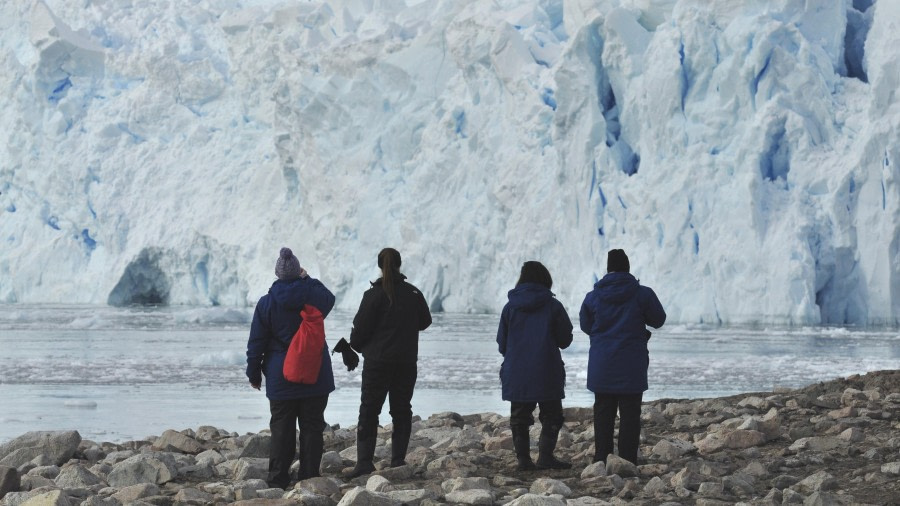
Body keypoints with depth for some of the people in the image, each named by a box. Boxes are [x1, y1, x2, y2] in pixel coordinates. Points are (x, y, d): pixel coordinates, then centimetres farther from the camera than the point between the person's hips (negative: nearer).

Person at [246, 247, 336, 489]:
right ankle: (309, 477, 6)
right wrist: (308, 279, 22)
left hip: (281, 378, -1)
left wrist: (254, 373, 8)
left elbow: (256, 343, -3)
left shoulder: (266, 303, -8)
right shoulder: (313, 295, -6)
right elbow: (329, 298, 21)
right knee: (312, 428, 5)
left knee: (281, 429, 5)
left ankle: (278, 478, 6)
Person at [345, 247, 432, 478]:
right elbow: (425, 321, 15)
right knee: (402, 411, 11)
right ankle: (398, 459, 8)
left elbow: (361, 328, -8)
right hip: (407, 362, 3)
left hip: (377, 361, -3)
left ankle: (365, 461, -7)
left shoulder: (374, 295, -11)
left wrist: (357, 346, 12)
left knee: (369, 410, 1)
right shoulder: (414, 294, 1)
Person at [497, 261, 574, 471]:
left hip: (516, 373, 2)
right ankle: (546, 456, -5)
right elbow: (565, 340, 2)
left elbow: (502, 343, 7)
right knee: (551, 415, 7)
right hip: (547, 374, -2)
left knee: (519, 418, 10)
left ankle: (523, 458, 6)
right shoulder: (553, 306, -5)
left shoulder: (510, 307, 1)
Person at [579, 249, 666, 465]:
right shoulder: (642, 294, -7)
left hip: (601, 366, 2)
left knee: (603, 413, 9)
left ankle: (601, 459, 9)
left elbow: (586, 325, 11)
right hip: (632, 366, -2)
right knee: (630, 414, 1)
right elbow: (658, 320, 6)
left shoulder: (593, 297, -1)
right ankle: (628, 461, -1)